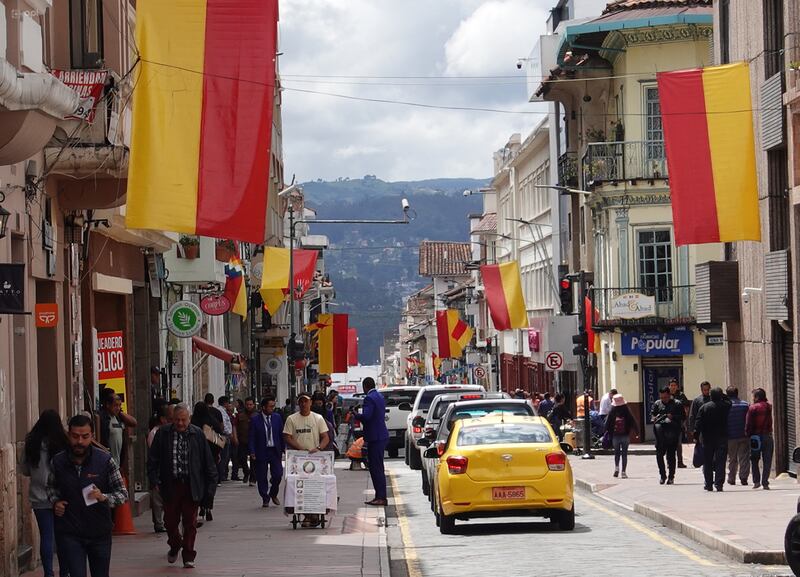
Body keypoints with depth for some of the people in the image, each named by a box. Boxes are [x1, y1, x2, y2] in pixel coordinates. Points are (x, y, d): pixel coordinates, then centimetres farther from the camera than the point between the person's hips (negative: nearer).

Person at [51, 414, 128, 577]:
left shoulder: (105, 460, -8)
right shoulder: (58, 462, -2)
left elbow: (123, 493, -4)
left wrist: (104, 497, -23)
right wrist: (55, 502, -3)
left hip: (100, 533, 1)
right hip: (69, 534, 0)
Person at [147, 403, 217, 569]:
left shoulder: (197, 434, -1)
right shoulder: (163, 434, 0)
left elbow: (208, 461, 2)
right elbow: (153, 459, 4)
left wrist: (211, 484, 0)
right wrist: (154, 480, -6)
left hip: (191, 486, -1)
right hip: (170, 485, 1)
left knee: (190, 522, 3)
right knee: (170, 520, 9)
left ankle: (188, 556, 12)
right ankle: (175, 546, 35)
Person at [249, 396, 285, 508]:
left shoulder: (277, 417, 4)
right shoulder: (255, 419, -4)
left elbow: (281, 434, 9)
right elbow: (252, 437, -3)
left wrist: (283, 449, 4)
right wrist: (252, 452, -11)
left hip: (275, 451, 2)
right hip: (261, 452, -2)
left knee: (278, 474, -4)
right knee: (262, 477, 2)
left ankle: (273, 494, 21)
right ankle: (265, 499, 15)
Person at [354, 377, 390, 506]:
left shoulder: (369, 398, -15)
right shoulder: (380, 397, 16)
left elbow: (366, 416, -25)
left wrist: (355, 415, -7)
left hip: (375, 437, -10)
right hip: (381, 436, 10)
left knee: (376, 468, -8)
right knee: (376, 468, 14)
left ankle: (381, 498, -10)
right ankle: (379, 496, 17)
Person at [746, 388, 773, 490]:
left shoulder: (753, 408, -7)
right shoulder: (769, 407, 5)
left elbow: (748, 424, -8)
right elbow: (769, 422, 8)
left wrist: (748, 434, -1)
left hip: (756, 436, -2)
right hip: (768, 436, 2)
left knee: (754, 460, 11)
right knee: (767, 461, 5)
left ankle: (756, 481, 2)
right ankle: (765, 482, -1)